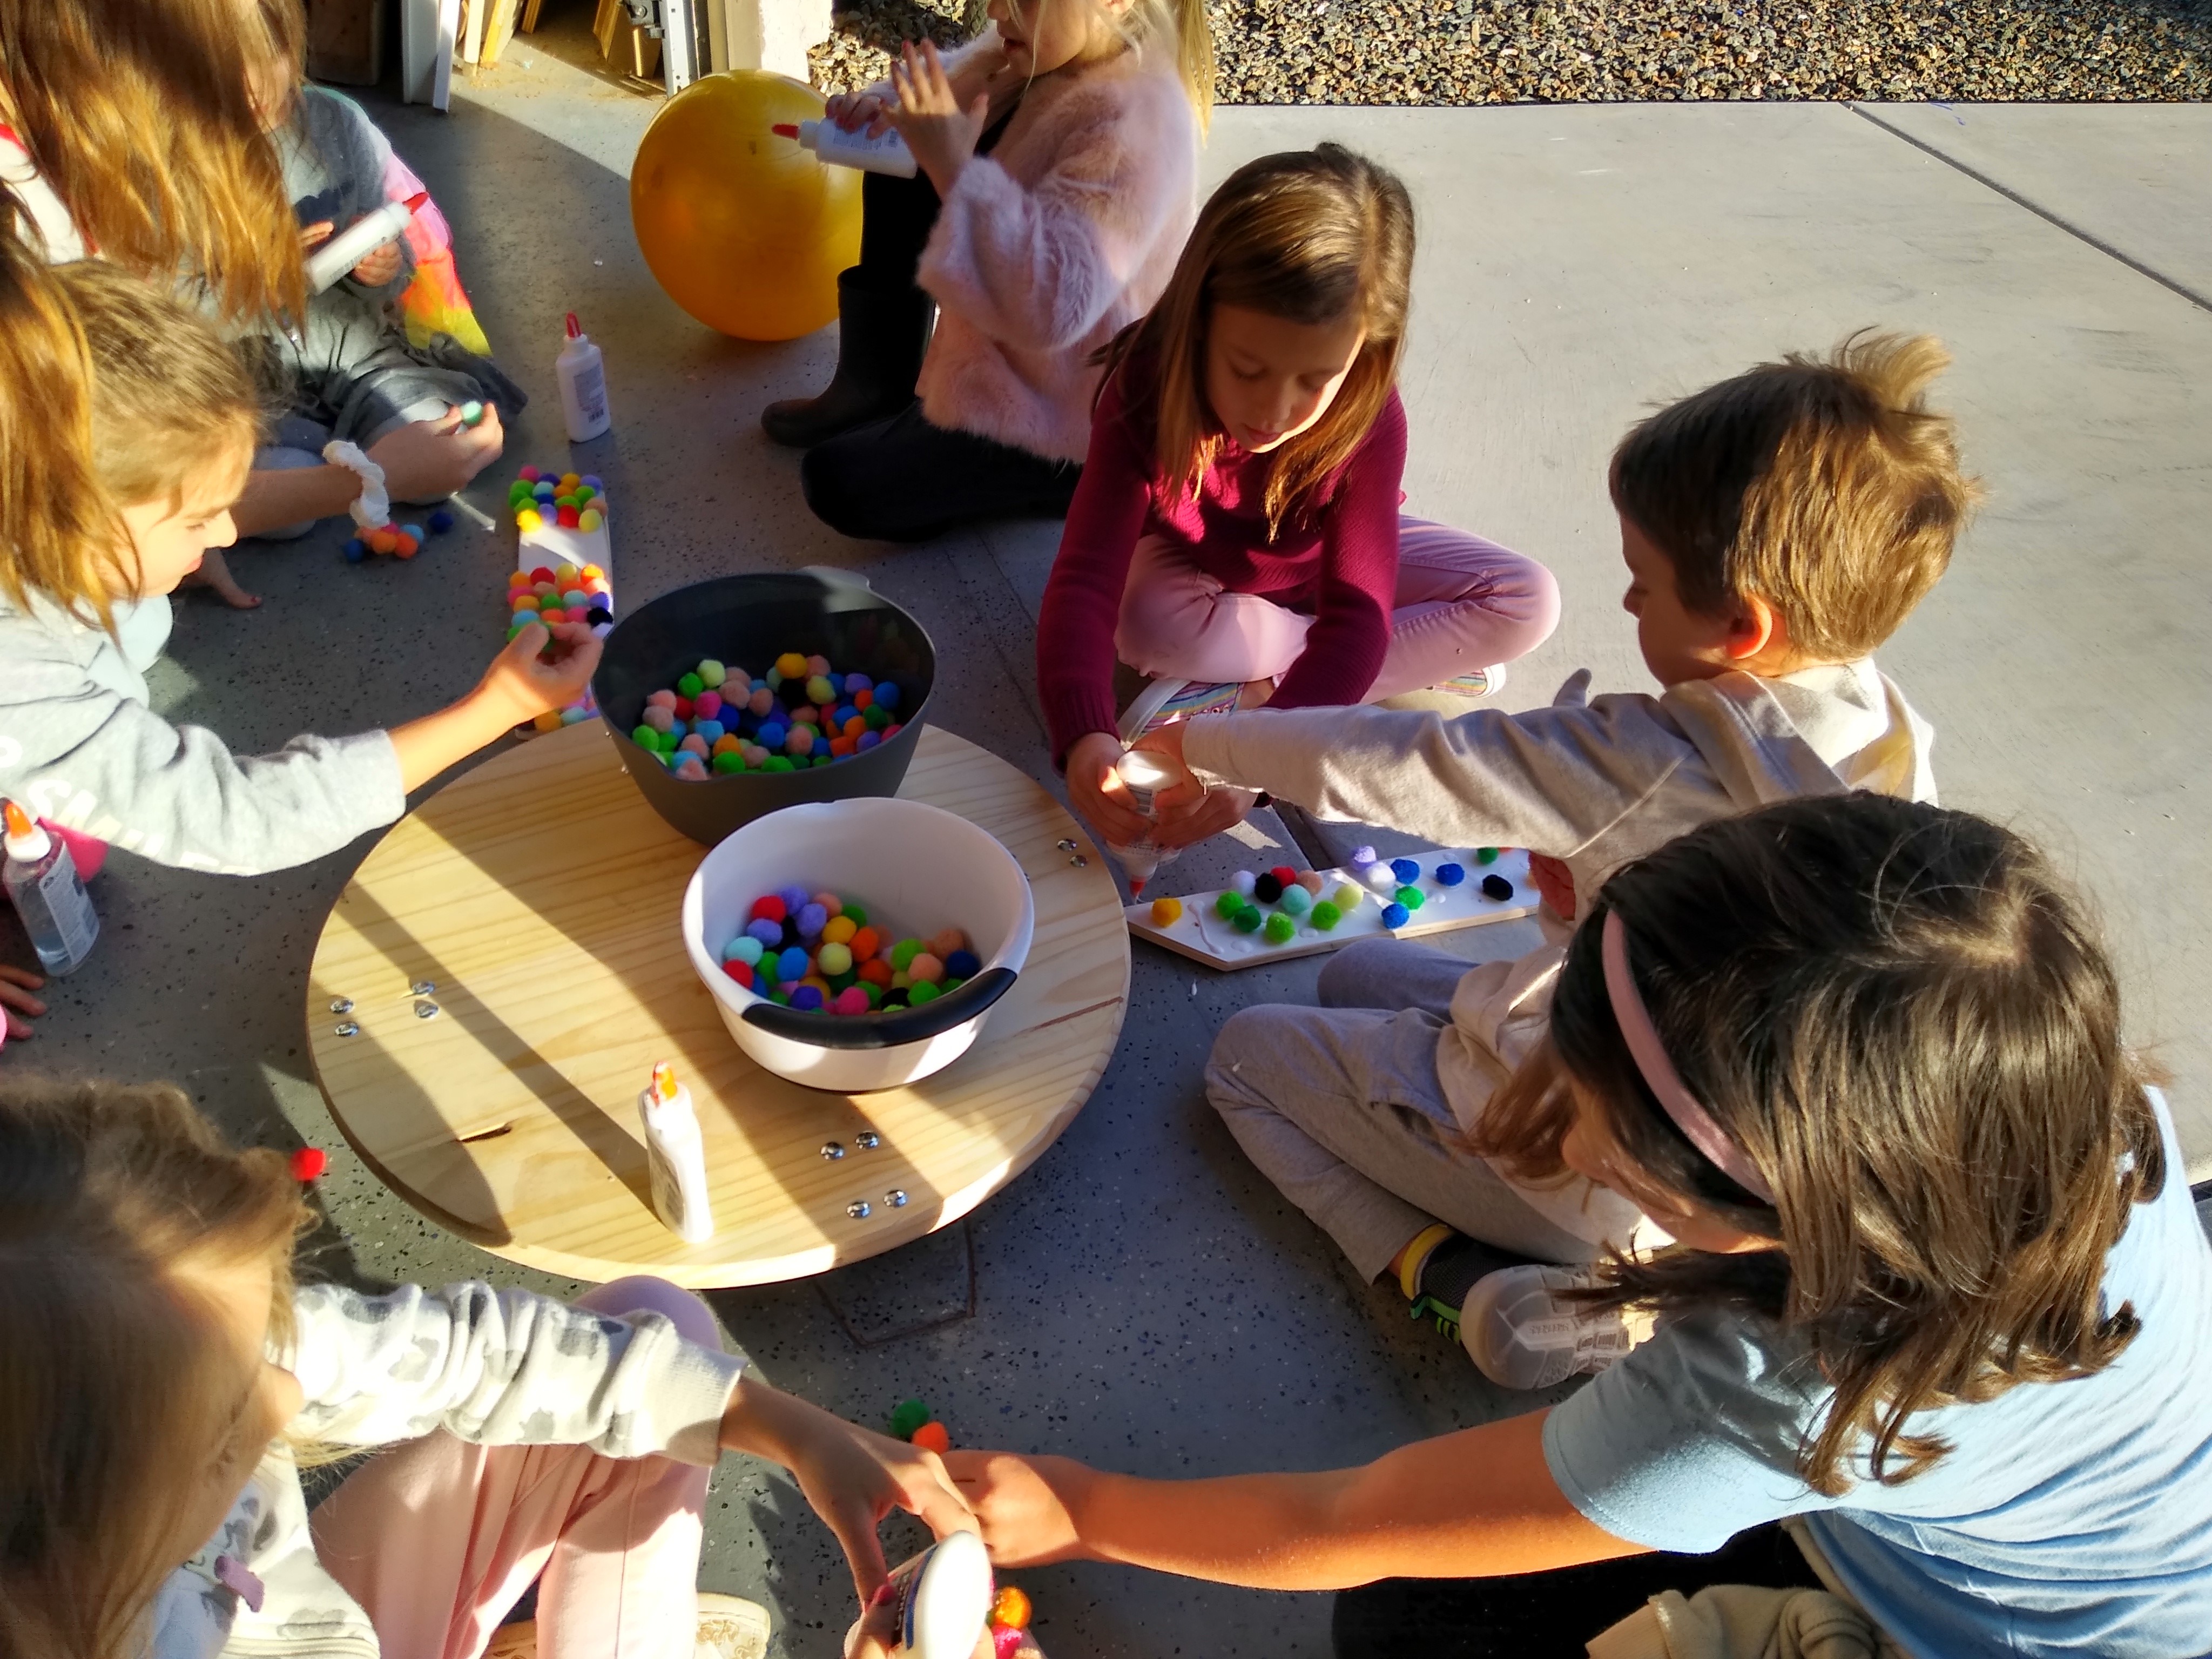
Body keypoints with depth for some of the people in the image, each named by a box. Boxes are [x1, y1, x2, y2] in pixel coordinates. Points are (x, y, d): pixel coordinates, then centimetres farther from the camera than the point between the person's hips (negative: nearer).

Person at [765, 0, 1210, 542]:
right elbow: (938, 87, 12)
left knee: (837, 484, -12)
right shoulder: (1046, 49, -5)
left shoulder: (1137, 125, -31)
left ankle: (1079, 478, 1)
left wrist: (953, 169, -38)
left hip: (1065, 410, -9)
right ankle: (873, 392, 18)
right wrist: (883, 109, -11)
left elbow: (1053, 308, -41)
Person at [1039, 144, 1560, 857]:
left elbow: (1359, 609, -40)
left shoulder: (1369, 418, -34)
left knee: (1530, 603, -17)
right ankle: (1433, 651, -16)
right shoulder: (1146, 393, -35)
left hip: (1325, 558, 1)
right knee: (1144, 623, -37)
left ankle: (1244, 684, -23)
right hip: (1195, 567, 0)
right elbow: (1085, 581, -43)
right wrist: (1084, 735, -63)